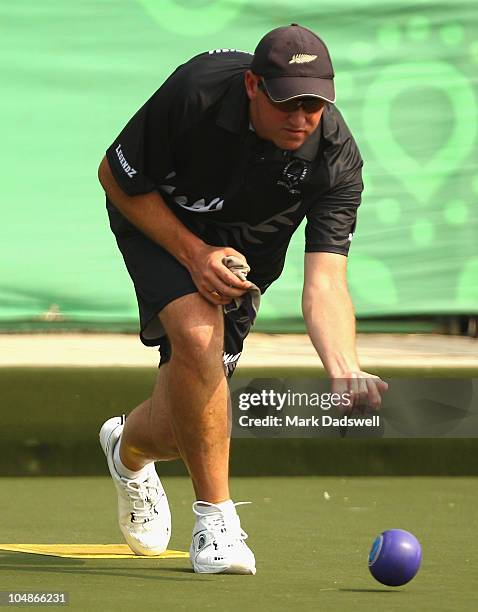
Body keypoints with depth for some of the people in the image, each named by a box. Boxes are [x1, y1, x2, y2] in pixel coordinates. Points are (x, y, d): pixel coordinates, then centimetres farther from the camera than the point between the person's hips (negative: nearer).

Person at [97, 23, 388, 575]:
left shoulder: (337, 157, -29)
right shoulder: (195, 93, -34)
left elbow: (324, 283, -35)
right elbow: (116, 176, -18)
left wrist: (345, 370, -53)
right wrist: (193, 253, -27)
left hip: (243, 249, 3)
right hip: (157, 220, -2)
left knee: (184, 422, -1)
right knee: (197, 333, -32)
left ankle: (129, 447, 38)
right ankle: (215, 518, -15)